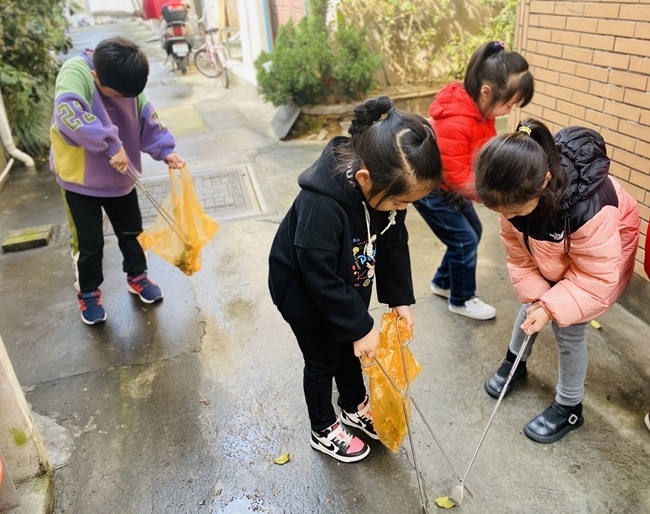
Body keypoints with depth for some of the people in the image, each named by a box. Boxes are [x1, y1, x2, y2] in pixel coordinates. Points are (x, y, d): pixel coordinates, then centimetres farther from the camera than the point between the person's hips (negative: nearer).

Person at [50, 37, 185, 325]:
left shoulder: (125, 80, -5)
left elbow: (146, 119, 2)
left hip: (119, 176, 5)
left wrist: (165, 151, -10)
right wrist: (111, 144, -43)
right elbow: (68, 114, -41)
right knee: (89, 242, 6)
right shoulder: (75, 73, -24)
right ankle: (88, 293, 28)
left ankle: (137, 276, 40)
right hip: (80, 178, -5)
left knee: (131, 231, 17)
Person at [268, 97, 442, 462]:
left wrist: (400, 298, -6)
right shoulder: (320, 205, -41)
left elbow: (394, 243, -4)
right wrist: (360, 326, -24)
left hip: (351, 284, 6)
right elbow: (321, 278, -32)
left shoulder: (388, 185, -19)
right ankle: (325, 431, 38)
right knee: (323, 360, 13)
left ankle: (356, 407, 51)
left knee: (351, 348, 24)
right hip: (304, 291, -6)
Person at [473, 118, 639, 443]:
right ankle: (514, 362, 42)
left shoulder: (589, 208, -44)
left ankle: (569, 408, 19)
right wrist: (535, 296, -18)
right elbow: (517, 249, -13)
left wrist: (552, 307, -31)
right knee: (531, 306, 14)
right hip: (549, 251, 5)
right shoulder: (517, 192, -28)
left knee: (568, 329, -3)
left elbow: (597, 277, -31)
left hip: (602, 257, -5)